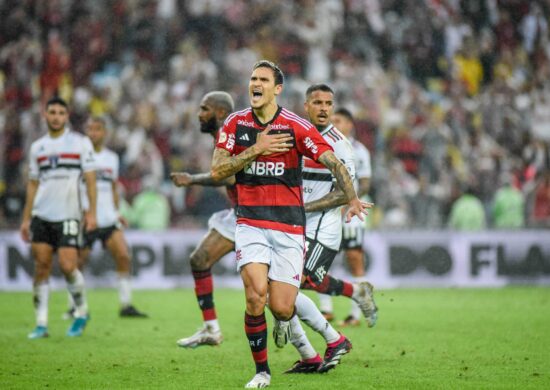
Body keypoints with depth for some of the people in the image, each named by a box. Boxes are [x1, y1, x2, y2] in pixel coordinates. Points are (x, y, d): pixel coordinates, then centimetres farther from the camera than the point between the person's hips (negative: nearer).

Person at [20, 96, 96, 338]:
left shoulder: (80, 143, 3)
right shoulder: (37, 147, 14)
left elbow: (90, 178, 1)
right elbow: (32, 184, 17)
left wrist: (92, 212, -8)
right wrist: (26, 218, 11)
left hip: (68, 216, -3)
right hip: (41, 216, 3)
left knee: (67, 266, -12)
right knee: (41, 266, -2)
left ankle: (81, 311, 11)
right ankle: (41, 324, 1)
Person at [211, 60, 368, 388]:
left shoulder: (297, 127, -5)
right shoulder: (235, 124, 4)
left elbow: (335, 164, -8)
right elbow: (217, 170, -2)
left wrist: (352, 199, -24)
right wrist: (256, 149, -13)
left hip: (289, 226, -1)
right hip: (250, 223, 1)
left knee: (281, 307, -6)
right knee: (256, 295, -19)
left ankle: (286, 319, 35)